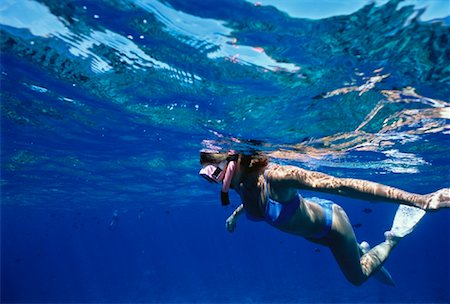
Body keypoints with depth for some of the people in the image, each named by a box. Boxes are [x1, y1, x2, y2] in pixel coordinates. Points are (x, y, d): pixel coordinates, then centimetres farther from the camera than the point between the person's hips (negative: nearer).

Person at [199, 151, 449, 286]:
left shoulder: (275, 176, -44)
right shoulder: (242, 185, -21)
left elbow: (342, 185, -47)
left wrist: (418, 200, -47)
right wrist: (237, 213, 14)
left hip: (330, 222, -6)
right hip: (310, 231, 7)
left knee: (358, 277, 20)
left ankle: (392, 240, 39)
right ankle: (361, 250, 64)